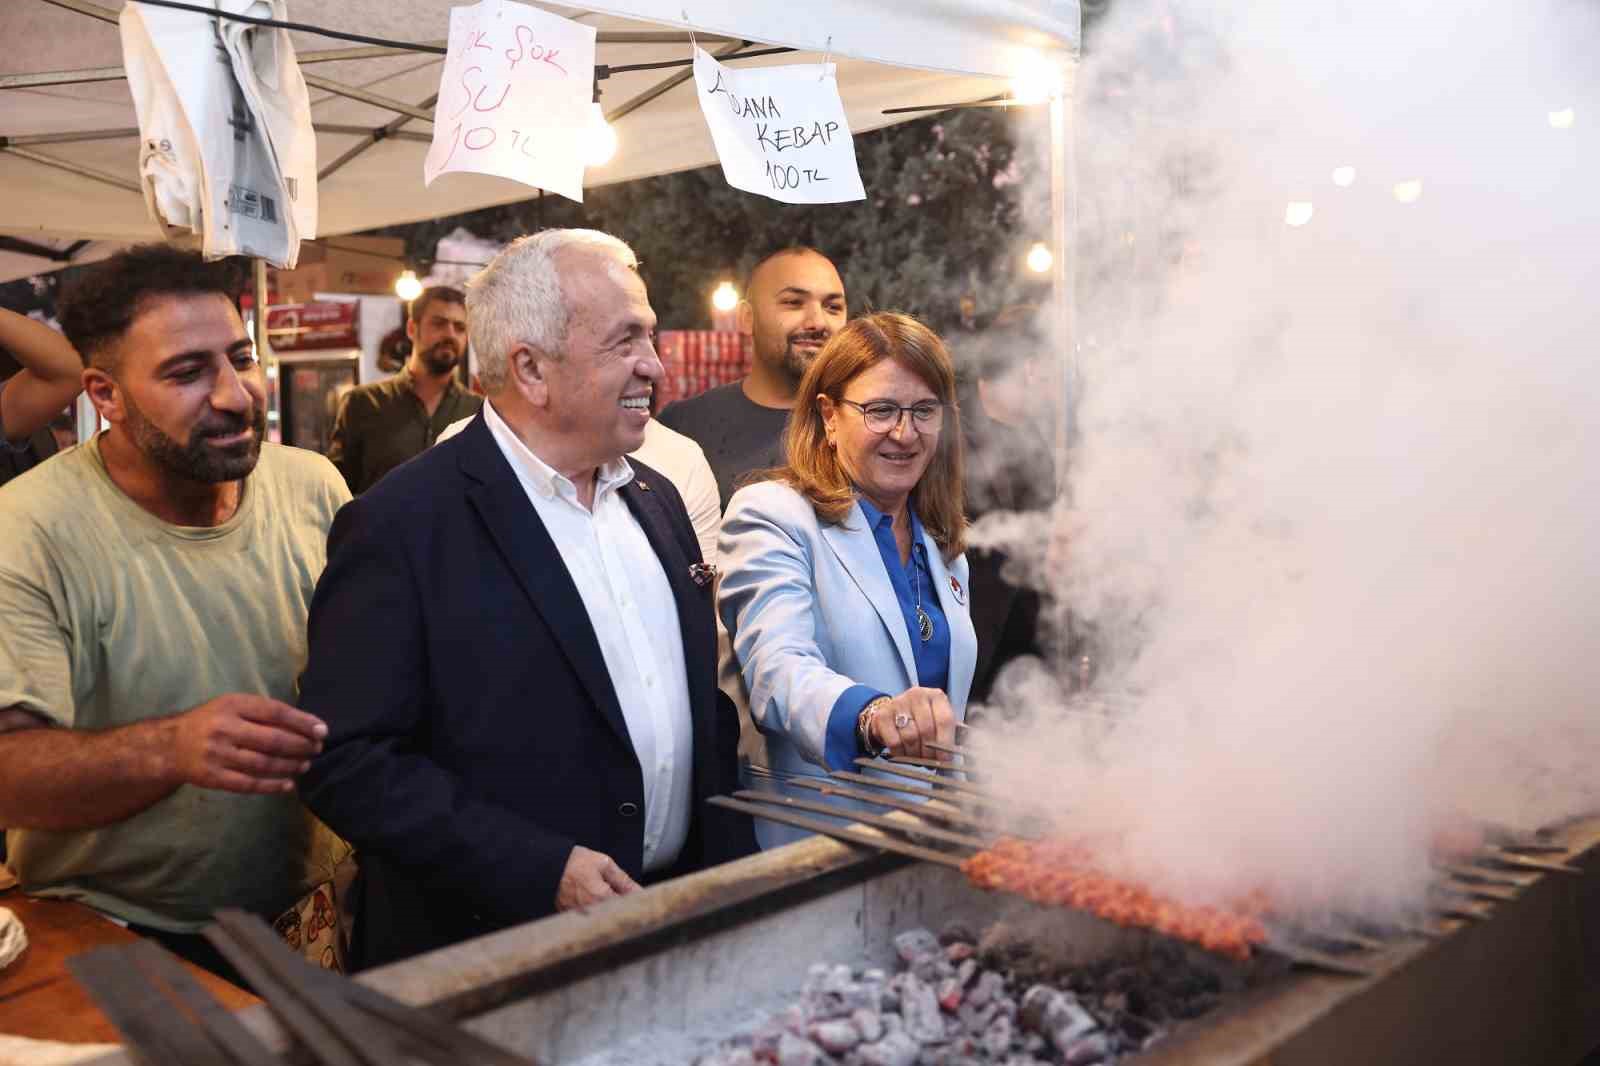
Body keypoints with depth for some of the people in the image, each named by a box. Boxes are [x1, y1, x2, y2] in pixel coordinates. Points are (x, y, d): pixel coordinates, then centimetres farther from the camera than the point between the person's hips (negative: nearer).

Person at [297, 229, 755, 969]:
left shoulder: (656, 500, 7)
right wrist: (542, 870, -21)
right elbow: (345, 760, -17)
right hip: (494, 952, -6)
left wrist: (731, 868, 5)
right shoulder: (400, 525, -14)